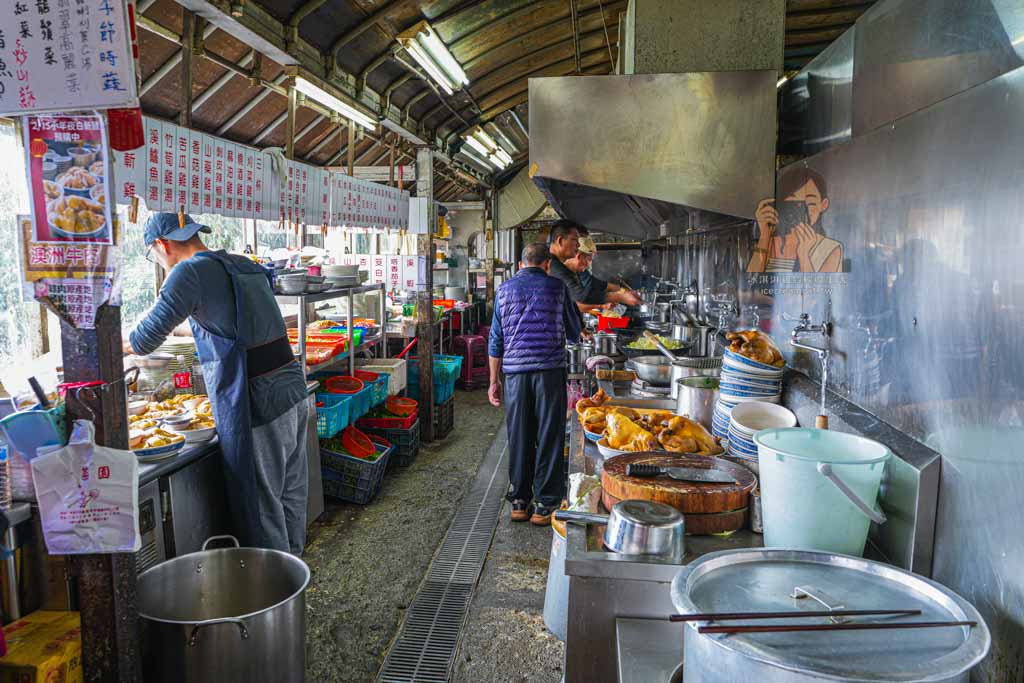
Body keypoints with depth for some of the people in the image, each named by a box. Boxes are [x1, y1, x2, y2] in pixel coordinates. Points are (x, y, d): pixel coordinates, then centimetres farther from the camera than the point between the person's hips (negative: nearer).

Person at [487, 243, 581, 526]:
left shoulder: (505, 289, 10)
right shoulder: (556, 287, 4)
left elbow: (496, 340, 9)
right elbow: (574, 332, 12)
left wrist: (494, 380, 14)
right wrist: (572, 336, 37)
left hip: (515, 373, 3)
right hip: (550, 370, -2)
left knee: (519, 438, 10)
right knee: (549, 438, 4)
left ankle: (519, 502, 17)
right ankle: (544, 505, 7)